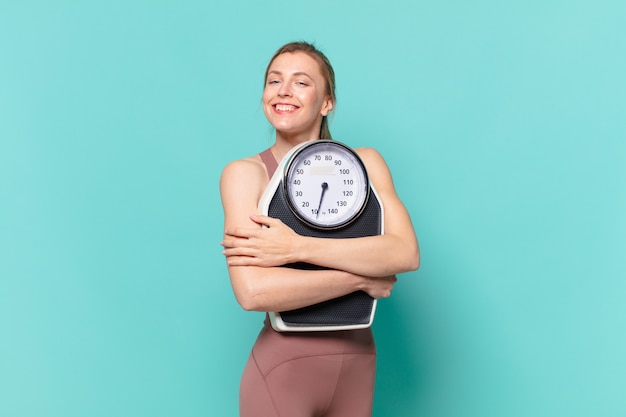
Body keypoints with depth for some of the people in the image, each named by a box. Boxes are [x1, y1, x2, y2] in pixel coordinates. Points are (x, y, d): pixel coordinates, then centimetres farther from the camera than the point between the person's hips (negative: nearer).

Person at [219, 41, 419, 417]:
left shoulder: (365, 163, -1)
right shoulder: (246, 173, -9)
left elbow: (407, 253, -15)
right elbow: (252, 292, -21)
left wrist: (296, 248, -21)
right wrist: (361, 279, -16)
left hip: (358, 361, 3)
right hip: (282, 369, -3)